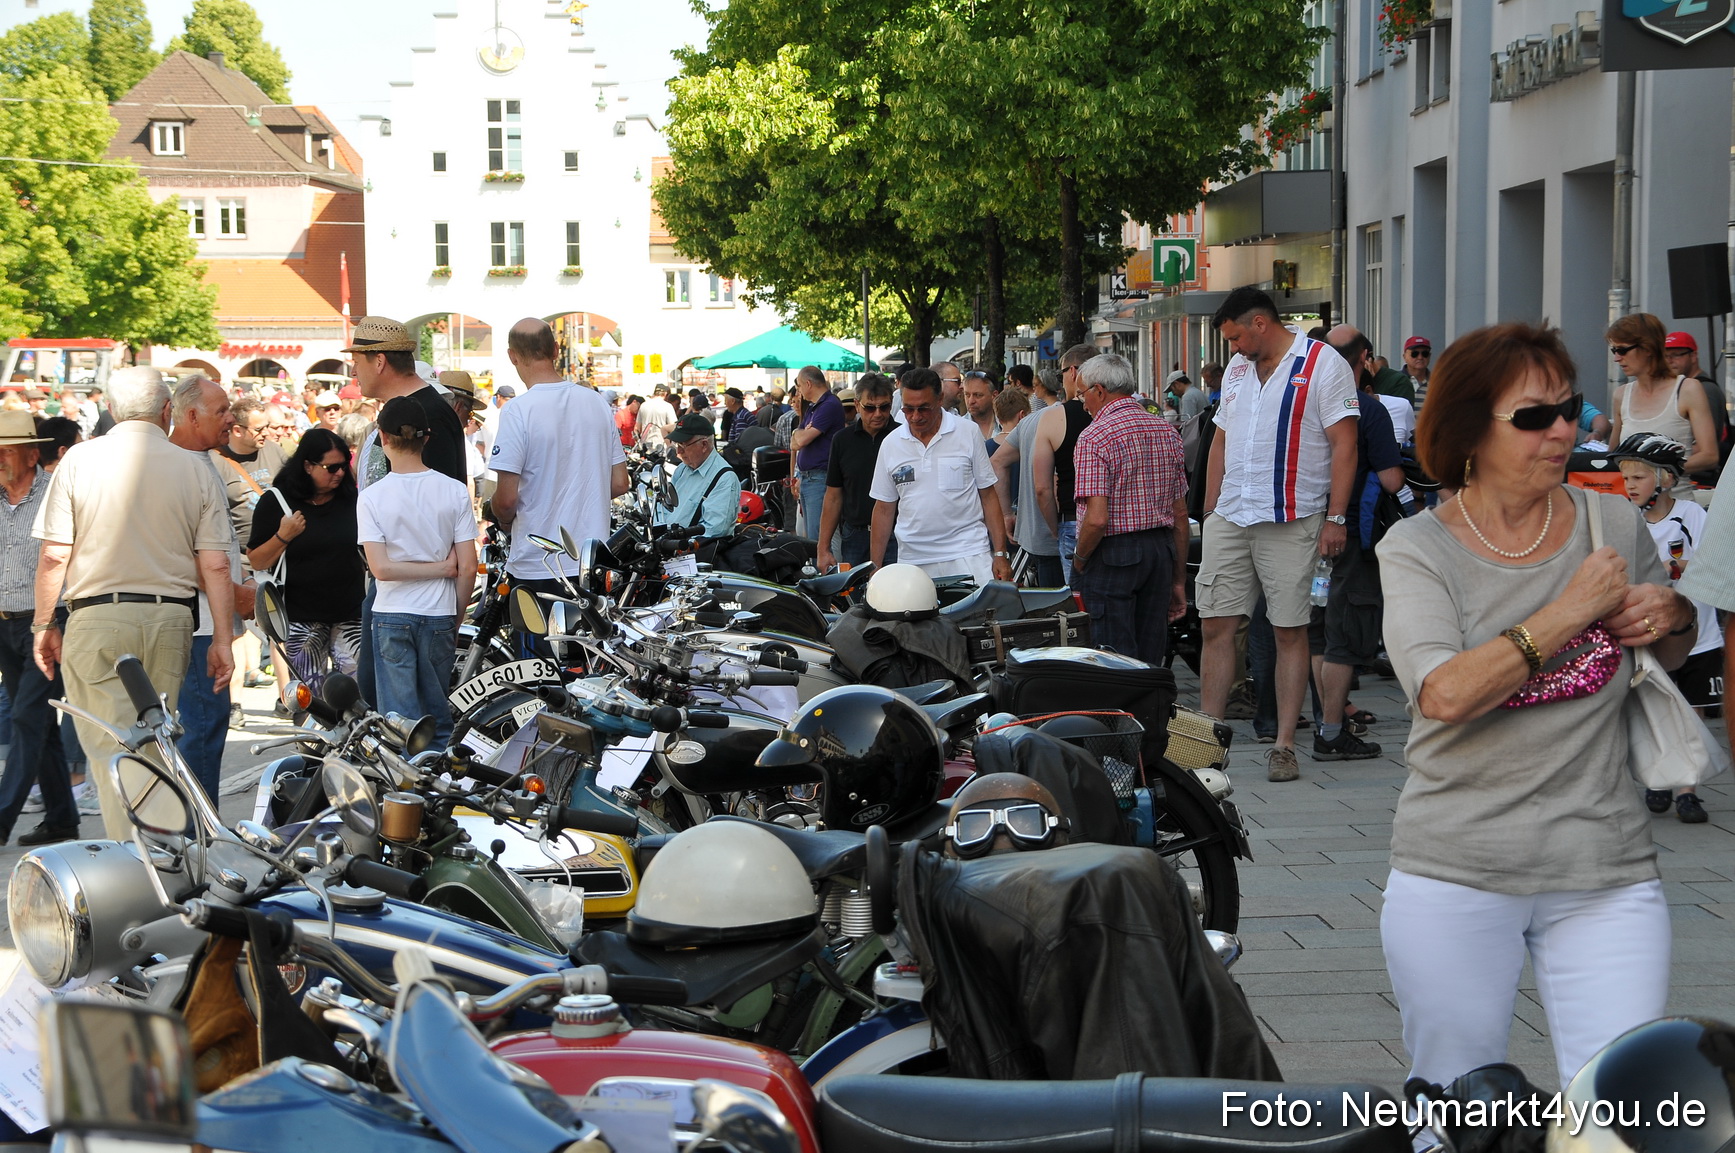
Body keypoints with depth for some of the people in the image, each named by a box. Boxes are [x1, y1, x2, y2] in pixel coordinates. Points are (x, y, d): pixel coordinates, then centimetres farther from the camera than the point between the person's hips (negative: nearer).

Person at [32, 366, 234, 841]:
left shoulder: (80, 460, -1)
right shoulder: (196, 469, 3)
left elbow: (54, 555, -2)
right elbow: (215, 565, 1)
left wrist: (45, 625, 8)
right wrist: (223, 640, 6)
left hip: (97, 618, -3)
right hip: (171, 620, 3)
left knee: (110, 747, -4)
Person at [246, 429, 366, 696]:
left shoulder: (351, 498, 8)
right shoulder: (276, 501, -1)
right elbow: (256, 562, -1)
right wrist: (282, 537, -15)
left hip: (350, 614, 2)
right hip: (302, 617, -2)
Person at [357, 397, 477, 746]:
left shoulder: (372, 497, -7)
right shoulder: (454, 491, -3)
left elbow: (380, 568, -14)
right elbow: (468, 568, -4)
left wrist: (442, 568, -5)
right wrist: (456, 621, 9)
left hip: (391, 616, -2)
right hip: (439, 615, 2)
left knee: (399, 720, 2)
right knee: (440, 720, 12)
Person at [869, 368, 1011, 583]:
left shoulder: (968, 432, 3)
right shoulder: (891, 444, 9)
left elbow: (988, 495, 6)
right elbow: (884, 509, 14)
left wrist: (1000, 554, 0)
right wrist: (875, 568, 10)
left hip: (968, 554, -2)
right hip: (913, 561, 2)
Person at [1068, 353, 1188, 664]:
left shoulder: (1095, 438, -12)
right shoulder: (1167, 432, 10)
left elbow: (1097, 519, -20)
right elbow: (1181, 515, 12)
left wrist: (1079, 560, -3)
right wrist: (1179, 579, 17)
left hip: (1113, 555, -7)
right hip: (1161, 552, 7)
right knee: (1150, 659, 11)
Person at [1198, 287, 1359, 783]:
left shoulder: (1323, 364, -4)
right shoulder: (1237, 369, 17)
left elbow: (1344, 445, -9)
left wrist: (1335, 518, -14)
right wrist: (1209, 513, 16)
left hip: (1291, 522, -6)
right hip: (1229, 519, 6)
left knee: (1290, 631, -1)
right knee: (1216, 626, 3)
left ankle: (1284, 746, 3)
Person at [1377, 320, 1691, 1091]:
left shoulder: (1615, 525, 4)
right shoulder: (1417, 549, -4)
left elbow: (1674, 652, 23)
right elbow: (1444, 694, -22)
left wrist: (1672, 617, -1)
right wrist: (1571, 611, -17)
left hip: (1605, 872, 2)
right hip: (1455, 874, -2)